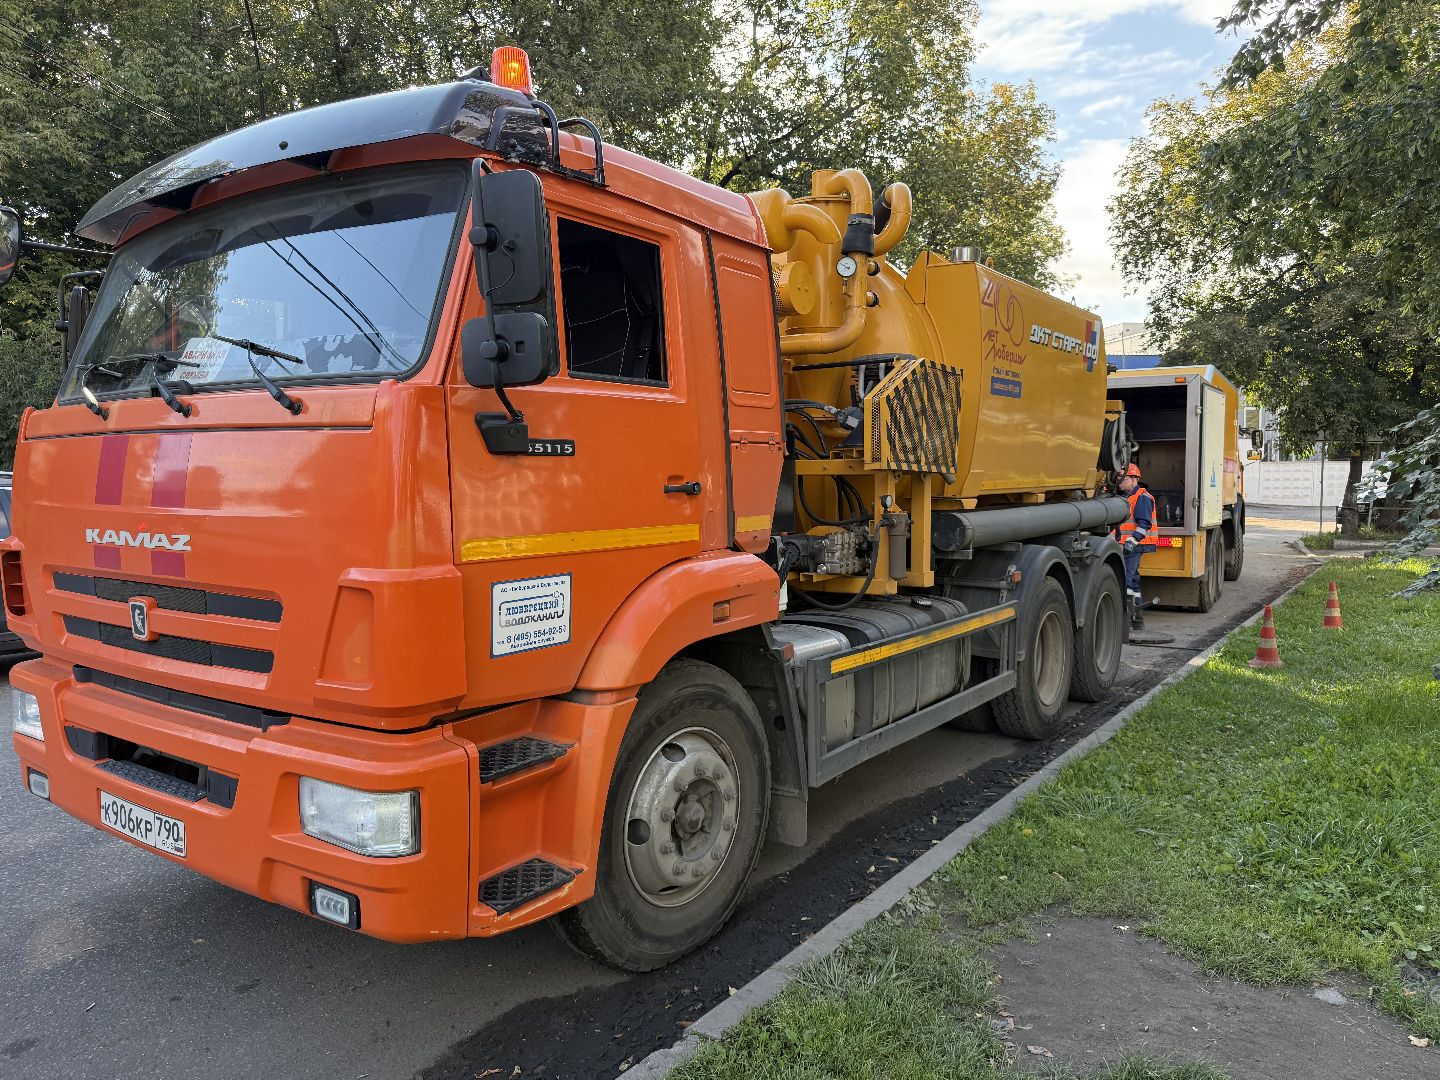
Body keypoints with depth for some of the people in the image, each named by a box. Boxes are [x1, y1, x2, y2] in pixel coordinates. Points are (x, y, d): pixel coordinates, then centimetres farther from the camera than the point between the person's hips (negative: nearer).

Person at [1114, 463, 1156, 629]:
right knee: (1133, 580, 13)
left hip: (1134, 547, -10)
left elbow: (1145, 523, -18)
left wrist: (1133, 540, -25)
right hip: (1125, 546, 10)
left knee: (1126, 579, -15)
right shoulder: (1124, 497, 20)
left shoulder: (1142, 497, -10)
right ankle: (1137, 620, 20)